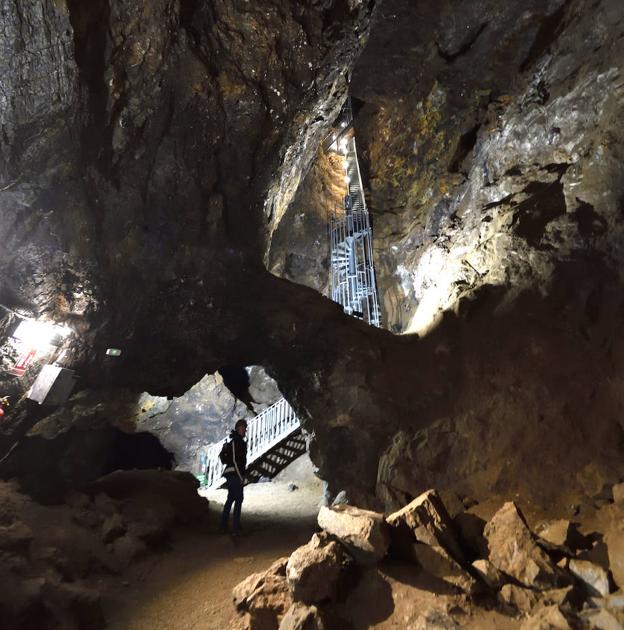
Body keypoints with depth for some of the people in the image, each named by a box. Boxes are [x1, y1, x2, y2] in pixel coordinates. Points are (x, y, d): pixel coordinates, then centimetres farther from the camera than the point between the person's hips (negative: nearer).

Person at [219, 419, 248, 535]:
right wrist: (241, 477, -16)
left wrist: (242, 476, 16)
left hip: (233, 474, 10)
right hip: (234, 473, -10)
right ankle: (235, 528, -2)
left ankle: (224, 525, 24)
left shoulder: (240, 441, 14)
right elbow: (234, 460, -20)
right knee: (239, 499, -6)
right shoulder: (235, 441, -15)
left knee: (231, 499, 16)